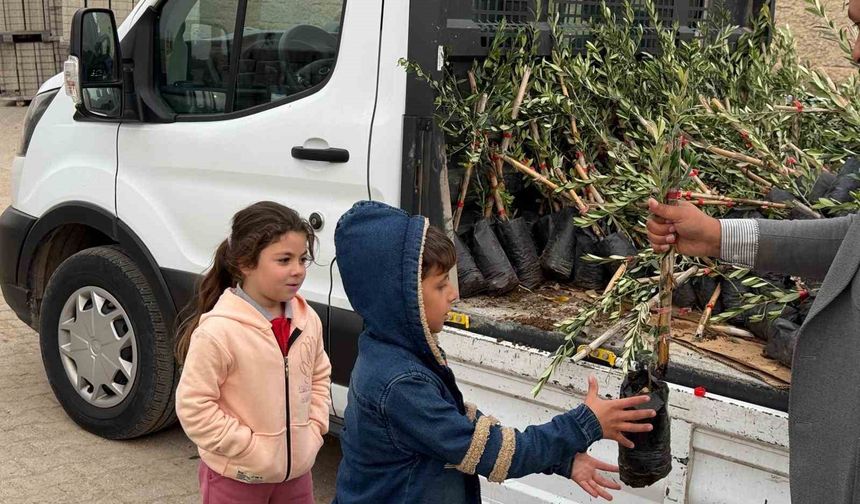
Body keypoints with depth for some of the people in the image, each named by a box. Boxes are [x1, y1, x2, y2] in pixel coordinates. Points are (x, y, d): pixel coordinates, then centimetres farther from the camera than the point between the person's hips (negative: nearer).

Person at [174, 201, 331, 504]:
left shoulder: (307, 321, -4)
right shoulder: (217, 331, -23)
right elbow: (193, 408, -20)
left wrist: (312, 432, 2)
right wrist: (252, 449, -19)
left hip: (296, 469, 6)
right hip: (236, 477, -5)